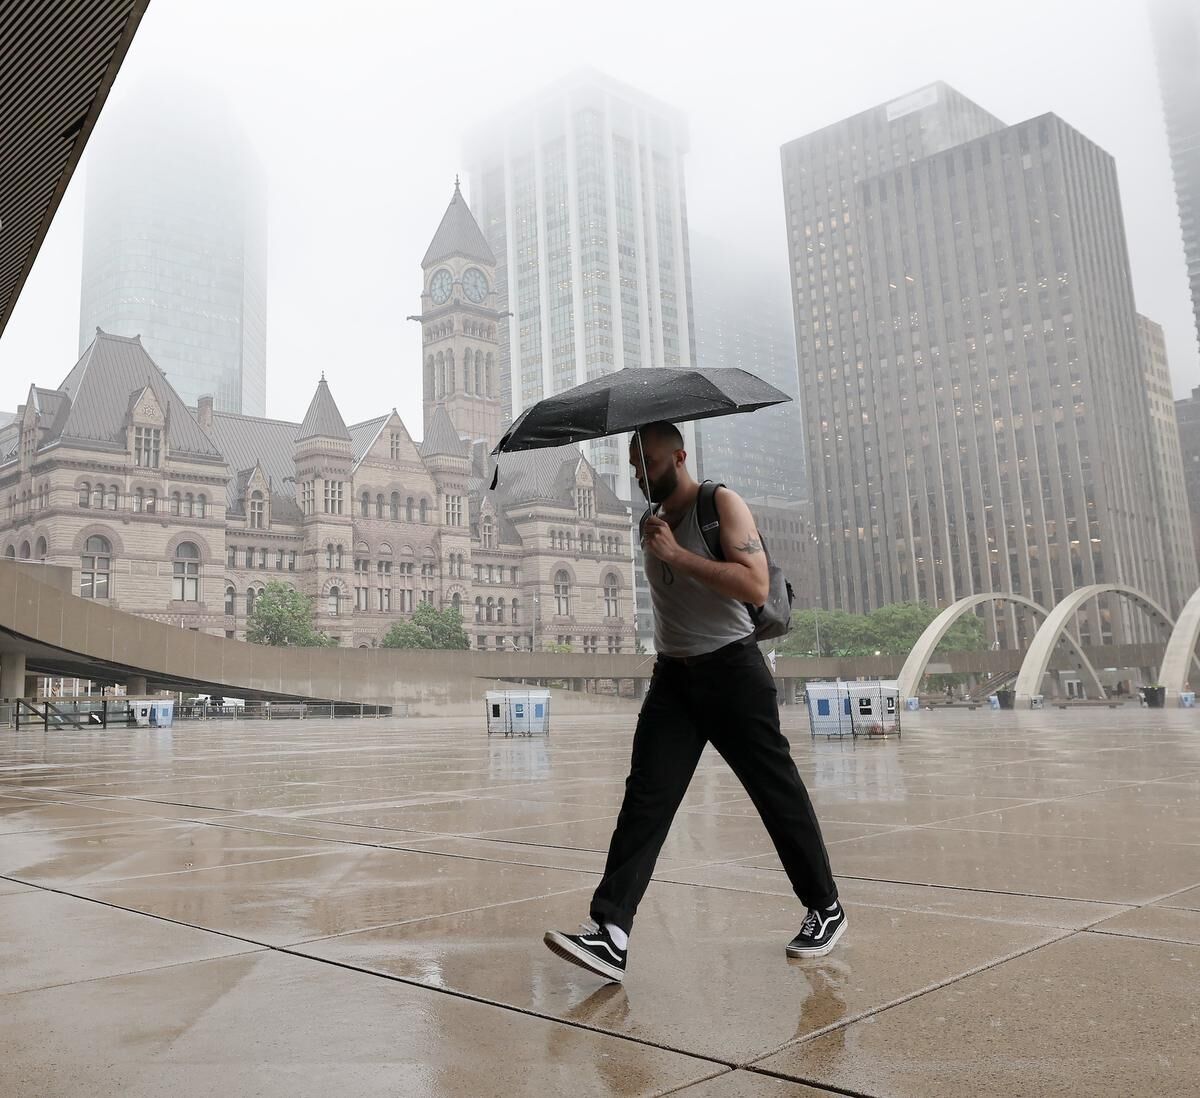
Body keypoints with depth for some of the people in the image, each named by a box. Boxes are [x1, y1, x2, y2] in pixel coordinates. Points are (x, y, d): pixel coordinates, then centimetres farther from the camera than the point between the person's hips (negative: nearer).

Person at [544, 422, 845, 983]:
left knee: (778, 792, 4)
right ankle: (609, 933, -12)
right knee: (645, 797, -7)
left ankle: (826, 909, 23)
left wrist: (677, 554, -21)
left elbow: (756, 586, -20)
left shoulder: (721, 504, -7)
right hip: (672, 676, 6)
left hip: (731, 670, -5)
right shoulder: (653, 520, 14)